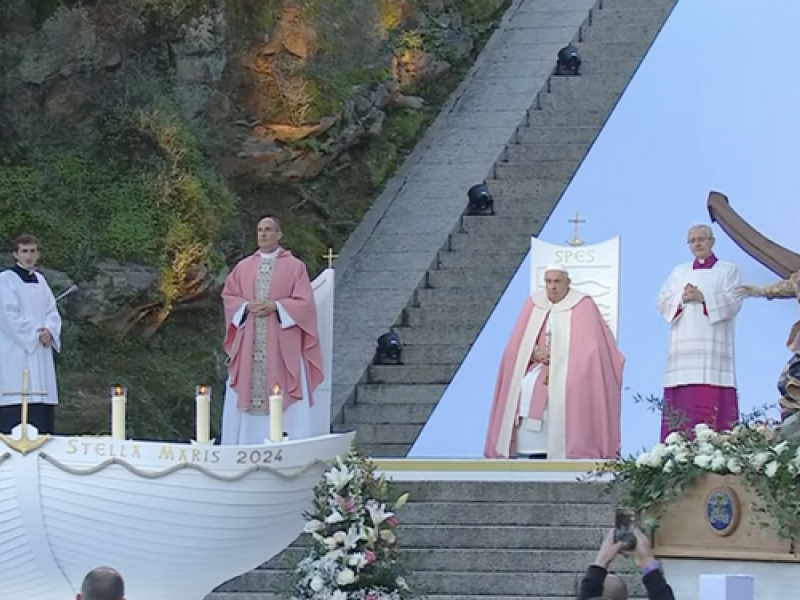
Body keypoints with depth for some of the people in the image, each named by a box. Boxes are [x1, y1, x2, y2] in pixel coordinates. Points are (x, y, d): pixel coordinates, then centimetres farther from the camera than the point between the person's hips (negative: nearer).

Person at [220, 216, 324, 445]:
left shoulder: (294, 266, 2)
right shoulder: (243, 267, 13)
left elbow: (304, 302, -4)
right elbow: (228, 296, 11)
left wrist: (275, 306, -15)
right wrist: (247, 306, -8)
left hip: (281, 344, -3)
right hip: (248, 344, 3)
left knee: (283, 398, -5)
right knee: (244, 395, 1)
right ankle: (243, 448, 4)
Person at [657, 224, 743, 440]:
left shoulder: (728, 270, 11)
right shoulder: (679, 272, 21)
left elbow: (734, 302, -3)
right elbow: (663, 302, 11)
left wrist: (703, 297, -13)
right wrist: (682, 299, -8)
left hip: (713, 347, -3)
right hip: (684, 348, 3)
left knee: (712, 398, -14)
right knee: (682, 399, -6)